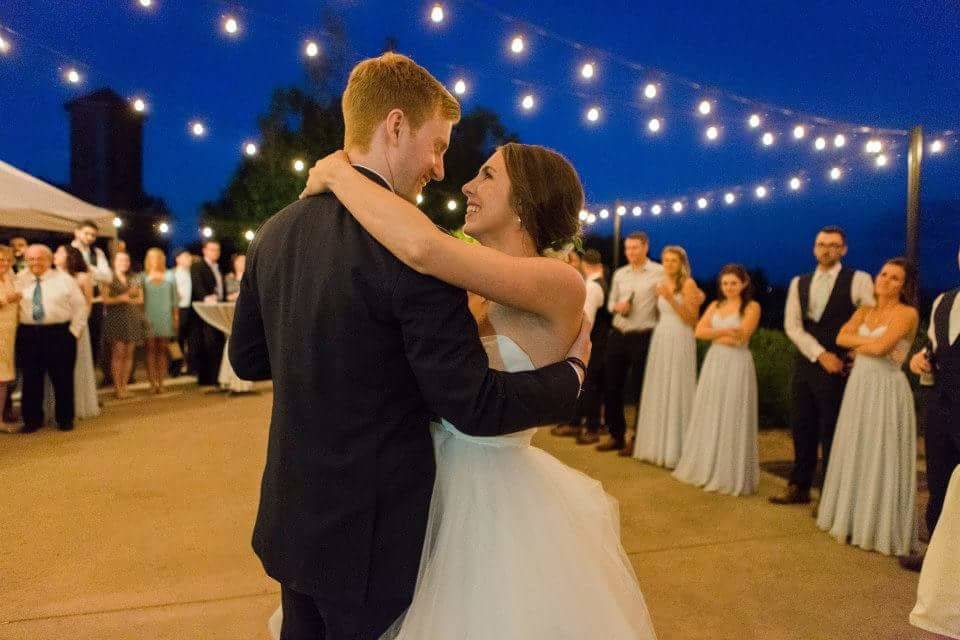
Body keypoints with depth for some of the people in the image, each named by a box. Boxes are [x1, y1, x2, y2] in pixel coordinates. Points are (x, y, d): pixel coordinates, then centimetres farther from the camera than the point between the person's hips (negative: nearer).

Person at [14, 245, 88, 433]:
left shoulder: (64, 279, 2)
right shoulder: (19, 280, 8)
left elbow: (80, 306, 3)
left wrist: (74, 330, -2)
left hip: (59, 334, -2)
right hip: (28, 335, 2)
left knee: (62, 378, 4)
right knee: (31, 379, 7)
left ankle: (65, 419, 17)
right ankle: (32, 420, 20)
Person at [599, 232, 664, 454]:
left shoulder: (659, 272, -4)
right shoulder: (619, 273, 13)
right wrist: (617, 307, -2)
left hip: (643, 337, -5)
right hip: (617, 335, 6)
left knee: (643, 389, 5)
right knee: (611, 386, 8)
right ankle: (616, 435, 23)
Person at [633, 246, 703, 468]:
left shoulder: (688, 284, -6)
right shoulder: (662, 284, 13)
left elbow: (692, 319, -12)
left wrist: (671, 299, -19)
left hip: (680, 341, -7)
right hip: (660, 339, 7)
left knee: (676, 392, -3)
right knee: (658, 391, 10)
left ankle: (675, 450, 6)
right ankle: (659, 446, 20)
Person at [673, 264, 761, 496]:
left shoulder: (751, 307, -2)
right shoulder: (715, 305, 12)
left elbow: (742, 335, -15)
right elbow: (699, 331, 0)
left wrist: (716, 332, -6)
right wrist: (726, 332, -13)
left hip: (737, 365, -5)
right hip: (714, 363, 5)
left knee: (731, 418, -1)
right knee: (709, 416, 9)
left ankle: (730, 475, 8)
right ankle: (705, 468, 20)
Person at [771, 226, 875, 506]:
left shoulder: (859, 280, -3)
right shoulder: (799, 283, 10)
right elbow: (791, 325, 1)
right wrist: (820, 354, -9)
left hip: (838, 368, -5)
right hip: (805, 365, 5)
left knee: (832, 433, 1)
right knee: (802, 429, 12)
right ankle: (800, 487, 24)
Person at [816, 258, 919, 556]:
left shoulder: (907, 313, -8)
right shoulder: (864, 311, 12)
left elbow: (881, 347, -21)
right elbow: (841, 338, -3)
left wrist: (859, 344, -4)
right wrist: (870, 341, -12)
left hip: (887, 391, -6)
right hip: (858, 387, 7)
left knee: (881, 459, 0)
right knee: (856, 457, 13)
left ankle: (881, 528, 13)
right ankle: (854, 518, 25)